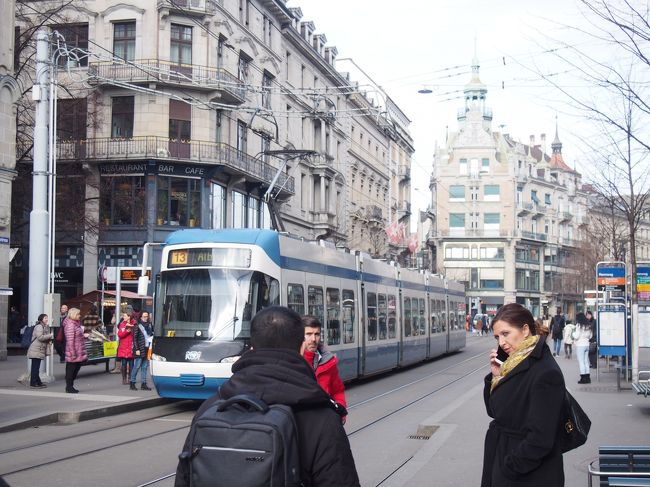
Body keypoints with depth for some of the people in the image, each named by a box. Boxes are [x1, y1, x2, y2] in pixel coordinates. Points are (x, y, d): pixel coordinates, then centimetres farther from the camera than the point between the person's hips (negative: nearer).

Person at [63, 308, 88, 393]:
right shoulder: (70, 325, -17)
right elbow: (70, 341, -21)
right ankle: (69, 387, 7)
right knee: (71, 370, 0)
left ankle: (70, 387, 23)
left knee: (75, 370, 15)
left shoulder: (76, 324, 14)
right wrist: (73, 353, -23)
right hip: (73, 354, -10)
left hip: (79, 353, 10)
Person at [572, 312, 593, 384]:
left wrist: (573, 332, 3)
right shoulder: (588, 326, 8)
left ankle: (583, 378, -3)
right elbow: (590, 336, 16)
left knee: (581, 362, -2)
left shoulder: (579, 325, -13)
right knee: (586, 362, 13)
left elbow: (576, 336, -15)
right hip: (587, 345, 7)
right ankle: (587, 377, 15)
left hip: (580, 345, -7)